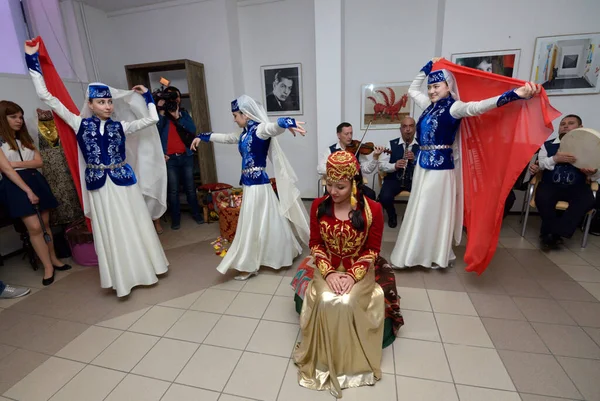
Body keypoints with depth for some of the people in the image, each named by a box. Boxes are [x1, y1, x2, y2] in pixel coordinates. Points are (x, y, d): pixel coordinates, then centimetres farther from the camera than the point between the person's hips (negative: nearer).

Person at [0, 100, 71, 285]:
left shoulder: (25, 139, 17)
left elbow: (39, 162, 6)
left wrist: (17, 163, -8)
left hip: (36, 180, 5)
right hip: (16, 185, -5)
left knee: (45, 223, 7)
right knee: (34, 227, -9)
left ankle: (54, 259, 17)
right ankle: (48, 267, 0)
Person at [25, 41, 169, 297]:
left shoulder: (119, 127, 4)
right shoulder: (80, 124, 2)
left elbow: (152, 118, 5)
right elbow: (47, 97, 3)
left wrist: (145, 94, 12)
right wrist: (33, 60, 4)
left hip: (123, 182, 1)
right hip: (99, 185, 0)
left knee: (134, 227, 8)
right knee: (109, 232, 7)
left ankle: (141, 268, 26)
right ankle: (121, 278, 20)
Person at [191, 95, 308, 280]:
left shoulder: (260, 129, -14)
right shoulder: (245, 134, 12)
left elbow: (274, 127, -36)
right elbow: (225, 138, 28)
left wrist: (287, 123, -59)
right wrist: (202, 137, 36)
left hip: (258, 184, -8)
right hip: (250, 183, 8)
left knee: (253, 224, 2)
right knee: (266, 223, 18)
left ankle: (249, 266, 17)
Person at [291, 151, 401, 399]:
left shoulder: (373, 209, -13)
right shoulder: (318, 206, -7)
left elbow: (372, 251, -7)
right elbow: (315, 244, -2)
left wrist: (352, 275, -18)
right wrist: (328, 273, -14)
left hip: (360, 270, -1)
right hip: (327, 269, 2)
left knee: (348, 303, -25)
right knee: (324, 301, -23)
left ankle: (352, 358, 3)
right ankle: (324, 356, 3)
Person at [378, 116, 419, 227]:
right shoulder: (391, 144, 2)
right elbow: (381, 165, -3)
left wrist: (415, 159, -20)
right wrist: (394, 166, -22)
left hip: (415, 179, 1)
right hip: (394, 179, -1)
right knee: (384, 197, -28)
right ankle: (392, 216, 8)